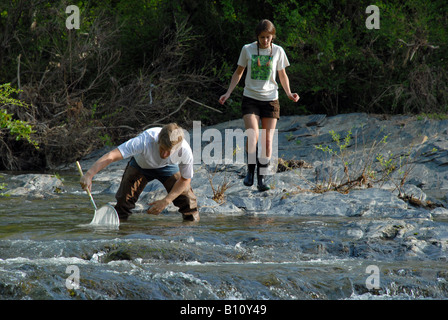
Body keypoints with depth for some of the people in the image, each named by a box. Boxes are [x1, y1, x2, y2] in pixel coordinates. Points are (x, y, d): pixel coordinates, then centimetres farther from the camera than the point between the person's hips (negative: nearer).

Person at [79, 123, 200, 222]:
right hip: (141, 164, -1)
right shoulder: (145, 140, -46)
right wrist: (89, 175, -63)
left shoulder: (185, 151, -37)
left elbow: (185, 179, -16)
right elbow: (111, 156, -51)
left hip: (168, 168, 1)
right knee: (124, 199, -13)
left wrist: (165, 201, -20)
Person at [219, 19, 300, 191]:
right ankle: (250, 169, 1)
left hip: (270, 99, 1)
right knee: (252, 135, -20)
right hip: (250, 98, -1)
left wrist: (289, 93, -4)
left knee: (267, 140, -2)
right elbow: (238, 72, 11)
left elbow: (282, 75, 11)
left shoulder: (278, 51, 1)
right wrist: (228, 93, 3)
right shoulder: (247, 50, 0)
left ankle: (261, 178, 8)